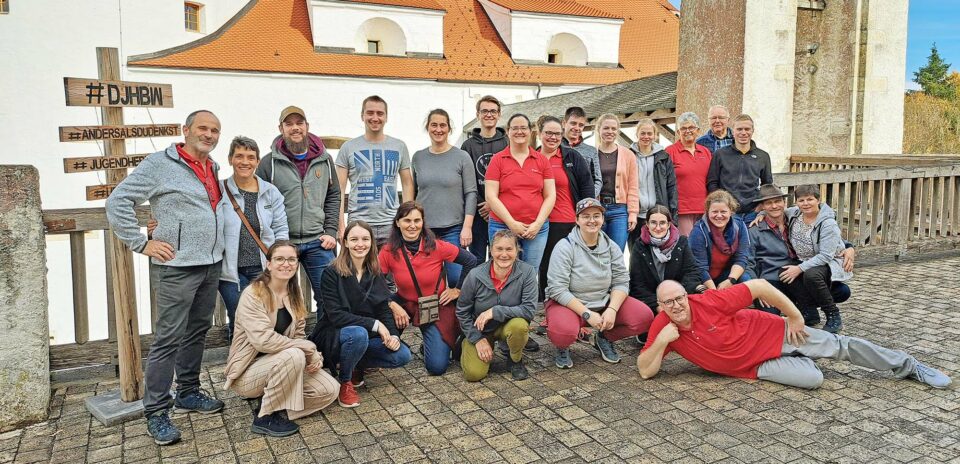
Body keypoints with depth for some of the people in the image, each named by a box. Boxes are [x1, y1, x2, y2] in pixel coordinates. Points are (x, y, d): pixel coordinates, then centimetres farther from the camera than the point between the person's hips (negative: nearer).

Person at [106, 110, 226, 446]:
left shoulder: (213, 169, 14)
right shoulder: (159, 164, -8)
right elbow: (117, 202, -10)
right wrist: (143, 244, -12)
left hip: (212, 266, 7)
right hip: (178, 267, -7)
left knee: (197, 333, 15)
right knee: (168, 339, -4)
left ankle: (188, 393, 29)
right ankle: (156, 412, 5)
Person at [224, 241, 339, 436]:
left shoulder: (294, 294, 4)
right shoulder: (253, 295, -19)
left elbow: (298, 335, 6)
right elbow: (263, 339, -30)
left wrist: (314, 355, -15)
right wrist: (310, 349, -25)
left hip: (282, 365, 7)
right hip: (248, 372, -7)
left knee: (329, 390, -10)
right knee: (294, 355, -35)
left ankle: (271, 406, 2)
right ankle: (265, 418, -16)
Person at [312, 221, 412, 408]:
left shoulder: (376, 274, 4)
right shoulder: (332, 273, -13)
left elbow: (384, 309, 2)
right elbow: (335, 315, -21)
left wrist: (393, 335, -18)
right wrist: (374, 324, -24)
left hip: (367, 336, 5)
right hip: (334, 336, -5)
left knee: (403, 355, -16)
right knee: (358, 334, -38)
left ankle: (354, 365, 8)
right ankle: (344, 381, -10)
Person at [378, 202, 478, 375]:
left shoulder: (437, 247, -16)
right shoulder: (388, 251, -13)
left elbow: (471, 261, -6)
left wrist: (458, 290, -4)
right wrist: (393, 306, -25)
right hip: (404, 305, 1)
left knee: (437, 367, -12)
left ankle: (429, 346, 25)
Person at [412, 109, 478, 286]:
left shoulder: (462, 157, 0)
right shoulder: (418, 157, 9)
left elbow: (471, 193, -2)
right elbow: (413, 192, 15)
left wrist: (467, 226, -9)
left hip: (453, 229, -3)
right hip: (424, 228, 3)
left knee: (456, 278, -6)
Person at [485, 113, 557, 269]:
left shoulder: (542, 160, 8)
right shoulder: (497, 160, 2)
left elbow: (550, 195, 6)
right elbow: (491, 196, -4)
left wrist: (538, 223, -6)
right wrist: (512, 224, -10)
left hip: (537, 228, 2)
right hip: (503, 227, -2)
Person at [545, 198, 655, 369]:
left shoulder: (611, 247, 0)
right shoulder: (565, 247, -16)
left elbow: (621, 281, -2)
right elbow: (557, 289, -20)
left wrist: (612, 309, -20)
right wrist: (587, 314, -23)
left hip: (604, 302, 5)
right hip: (568, 304, -5)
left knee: (645, 317, -15)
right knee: (563, 331, -38)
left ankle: (603, 338, 14)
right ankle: (562, 347, 4)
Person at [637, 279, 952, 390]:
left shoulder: (709, 301, -25)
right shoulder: (662, 327, -15)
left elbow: (759, 286, -20)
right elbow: (645, 371, -15)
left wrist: (794, 316, -13)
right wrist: (661, 342, -32)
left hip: (771, 333, -2)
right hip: (756, 365, 2)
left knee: (841, 346, -1)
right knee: (813, 379, -20)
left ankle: (908, 366, 22)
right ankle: (798, 360, 18)